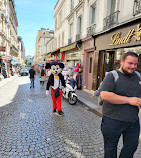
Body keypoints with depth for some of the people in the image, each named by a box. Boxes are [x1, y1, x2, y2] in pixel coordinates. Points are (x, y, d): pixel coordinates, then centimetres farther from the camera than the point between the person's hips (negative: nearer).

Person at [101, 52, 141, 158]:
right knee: (111, 148, 15)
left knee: (132, 147, 21)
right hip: (113, 121, -5)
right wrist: (129, 100, -23)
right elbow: (104, 95, -25)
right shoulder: (112, 76, -13)